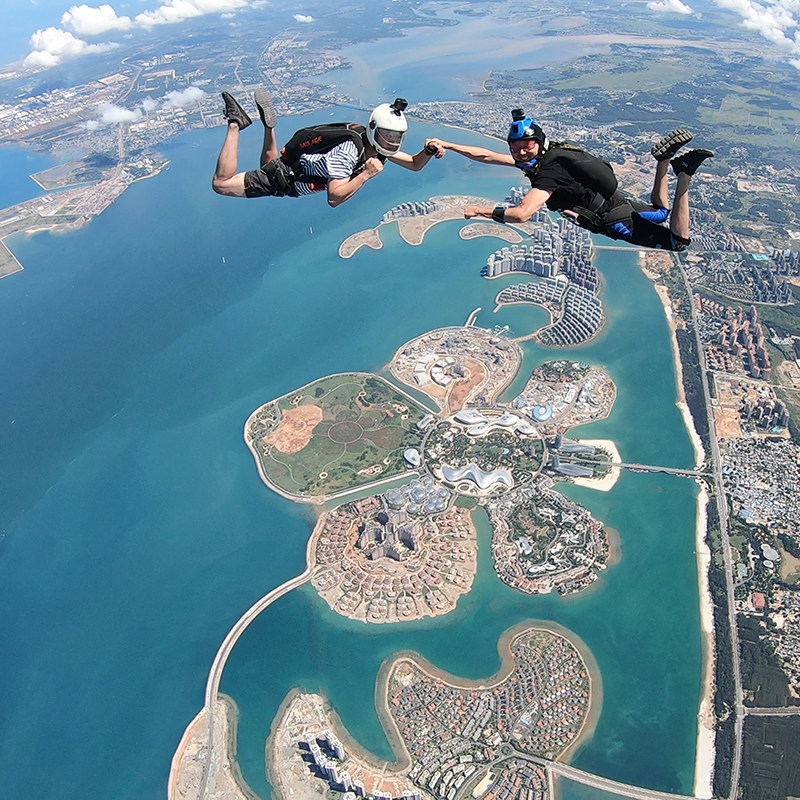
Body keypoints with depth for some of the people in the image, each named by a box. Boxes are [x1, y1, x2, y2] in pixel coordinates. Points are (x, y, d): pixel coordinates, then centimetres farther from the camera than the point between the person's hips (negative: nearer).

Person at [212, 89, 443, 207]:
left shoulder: (380, 147, -11)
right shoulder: (348, 151, -34)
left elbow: (414, 165, -3)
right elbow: (334, 199, -40)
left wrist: (428, 151, -23)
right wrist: (366, 174, -42)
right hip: (284, 179, -8)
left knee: (270, 166, 38)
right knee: (221, 183, -9)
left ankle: (269, 122, 28)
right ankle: (236, 123, 3)